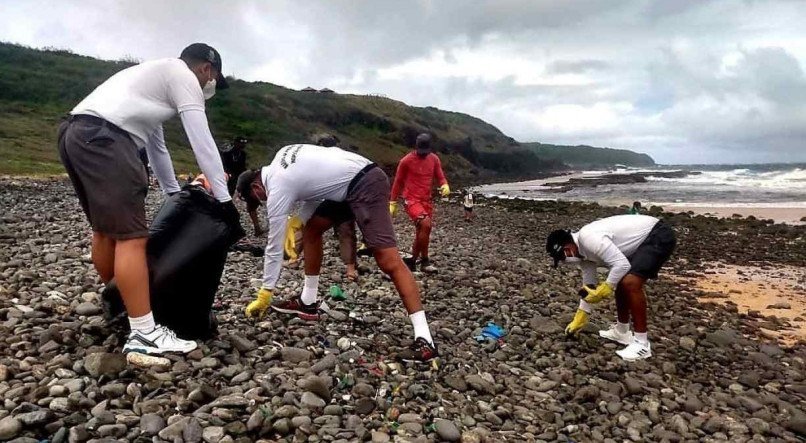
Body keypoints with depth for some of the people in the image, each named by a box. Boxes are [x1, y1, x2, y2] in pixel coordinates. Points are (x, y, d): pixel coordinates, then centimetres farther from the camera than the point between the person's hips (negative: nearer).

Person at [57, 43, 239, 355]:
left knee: (106, 230, 21)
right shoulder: (184, 76, 5)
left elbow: (156, 145, 36)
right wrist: (224, 197, -1)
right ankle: (144, 335, -12)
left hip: (74, 133, 11)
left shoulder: (157, 76, 33)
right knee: (131, 236, -12)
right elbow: (202, 141, -3)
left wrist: (174, 193, 40)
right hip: (102, 138, -11)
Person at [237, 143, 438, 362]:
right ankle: (308, 302, 25)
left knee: (389, 262, -16)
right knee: (312, 228, 18)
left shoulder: (277, 189, -7)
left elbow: (274, 247, -2)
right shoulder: (282, 157, 16)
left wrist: (264, 295, 8)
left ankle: (424, 339, -17)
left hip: (366, 186, -10)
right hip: (362, 176, 10)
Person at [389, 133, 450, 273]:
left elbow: (440, 177, 10)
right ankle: (425, 261, -12)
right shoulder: (406, 161, -7)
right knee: (426, 225, -25)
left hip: (427, 201, 6)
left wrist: (445, 186, -15)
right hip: (411, 200, -6)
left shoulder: (434, 159, 5)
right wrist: (392, 203, 3)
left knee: (421, 232, 9)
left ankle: (412, 260, 27)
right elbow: (398, 182, 1)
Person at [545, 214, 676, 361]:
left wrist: (601, 291, -17)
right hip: (645, 238, 11)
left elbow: (622, 265, -29)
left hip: (659, 236, -10)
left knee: (631, 283, -21)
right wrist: (579, 319, 20)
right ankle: (622, 332, 25)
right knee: (620, 281, 14)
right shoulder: (582, 249, 6)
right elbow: (588, 286, 15)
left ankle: (642, 344, -12)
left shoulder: (588, 239, -25)